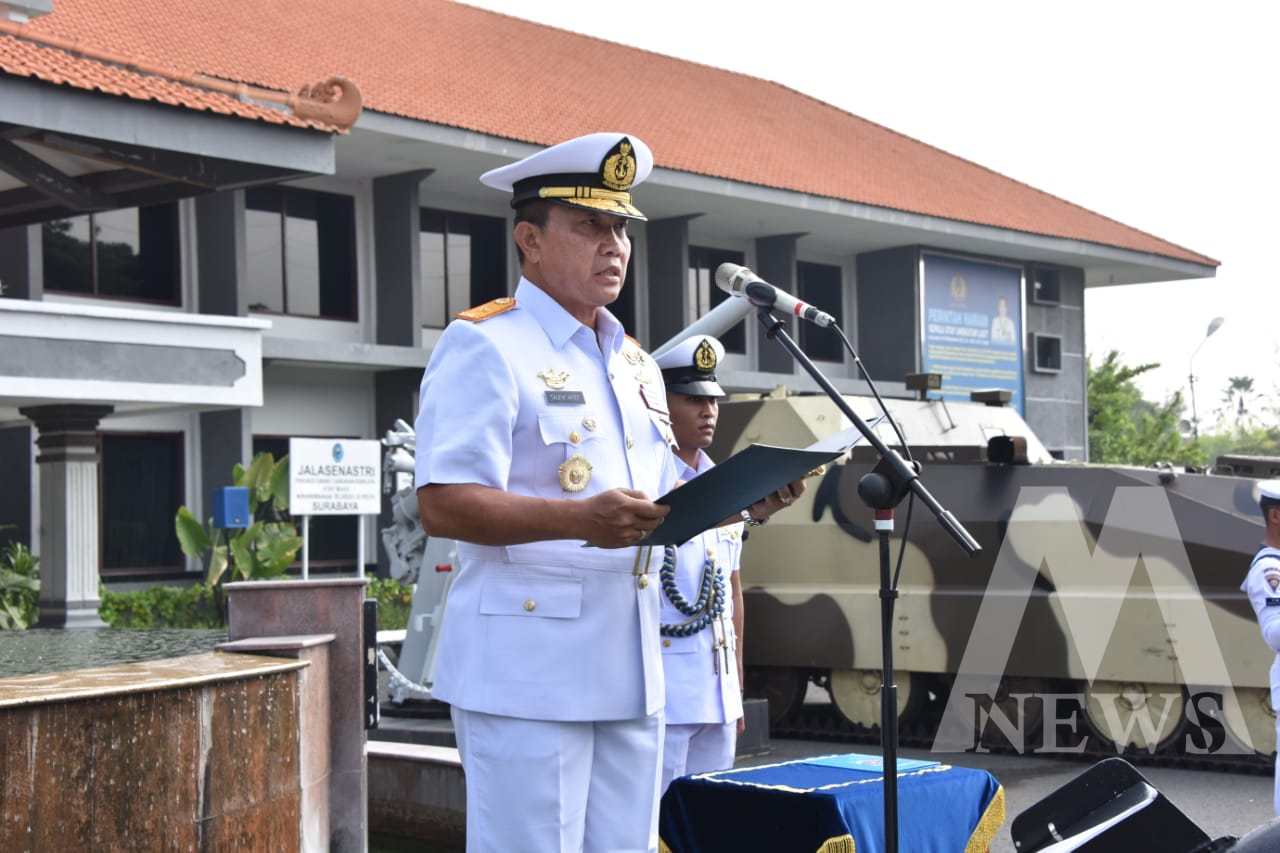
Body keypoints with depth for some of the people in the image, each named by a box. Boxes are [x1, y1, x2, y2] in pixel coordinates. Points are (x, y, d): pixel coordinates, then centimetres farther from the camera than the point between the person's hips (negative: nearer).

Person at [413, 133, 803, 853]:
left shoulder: (636, 363, 20)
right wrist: (580, 520, -29)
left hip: (630, 672, 8)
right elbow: (443, 504, -17)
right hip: (527, 673, -8)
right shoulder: (484, 346, -7)